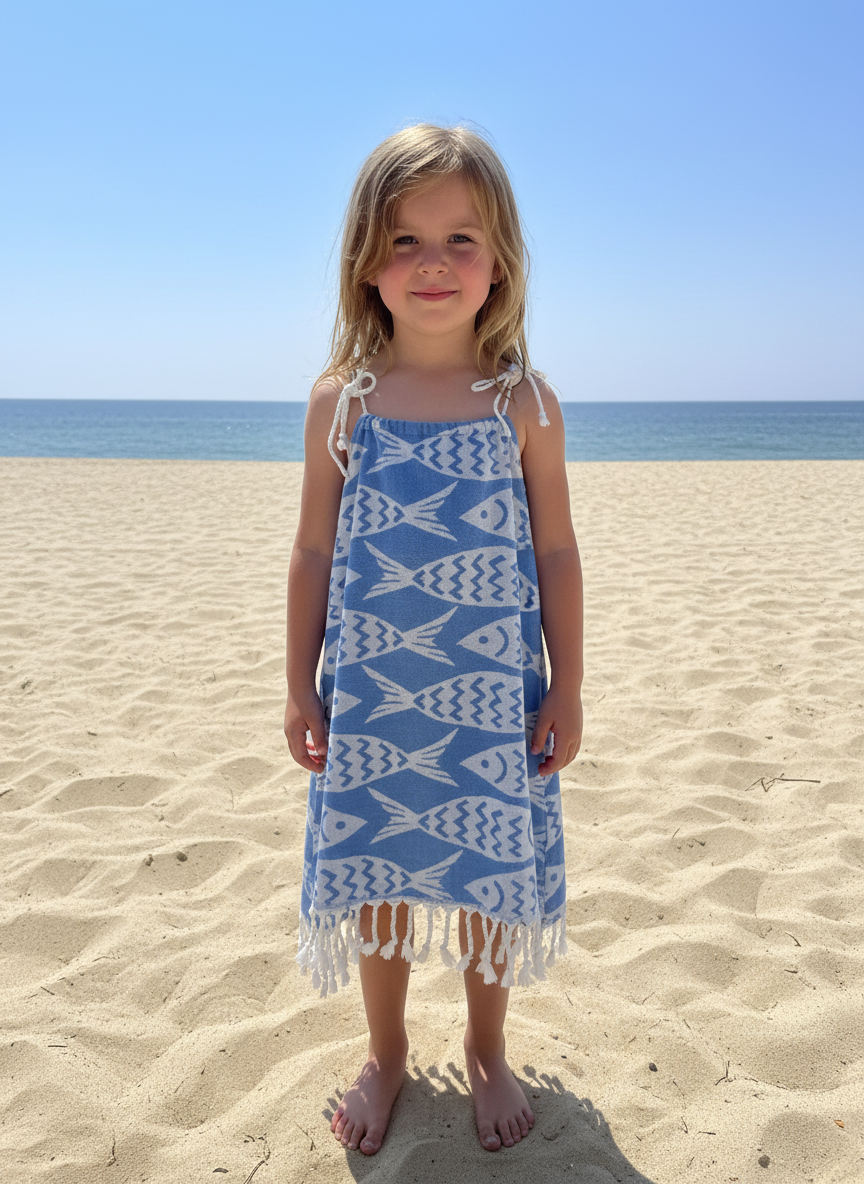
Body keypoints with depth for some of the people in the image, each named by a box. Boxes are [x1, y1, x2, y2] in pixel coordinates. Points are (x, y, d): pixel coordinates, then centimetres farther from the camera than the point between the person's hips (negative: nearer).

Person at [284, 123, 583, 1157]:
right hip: (370, 696, 1)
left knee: (489, 874, 12)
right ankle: (386, 1054, 38)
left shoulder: (524, 402, -3)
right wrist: (301, 688, 4)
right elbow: (313, 552, 3)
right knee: (376, 876, 13)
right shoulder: (340, 400, -1)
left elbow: (556, 555, 0)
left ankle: (486, 1051, 38)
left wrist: (566, 689, 0)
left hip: (492, 697, 0)